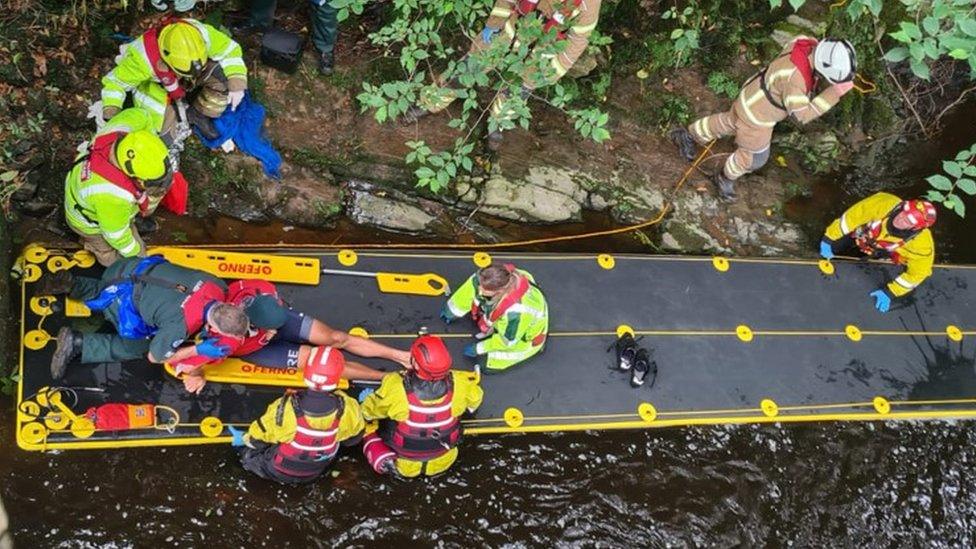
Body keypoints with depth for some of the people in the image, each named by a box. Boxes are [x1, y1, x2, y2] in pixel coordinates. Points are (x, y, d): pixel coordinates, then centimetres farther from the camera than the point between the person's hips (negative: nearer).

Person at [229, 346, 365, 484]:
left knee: (247, 450, 22)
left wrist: (244, 439, 8)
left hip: (278, 471, 0)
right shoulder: (345, 408, -29)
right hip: (317, 472, 0)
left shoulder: (287, 408, -34)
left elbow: (258, 437, -15)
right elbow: (354, 437, -6)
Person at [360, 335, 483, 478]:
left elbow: (369, 412, -12)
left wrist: (367, 399, 13)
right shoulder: (457, 383, -27)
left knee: (369, 426, 21)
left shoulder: (395, 387, -33)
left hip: (403, 466, -1)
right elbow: (474, 399, -1)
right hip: (443, 462, 1)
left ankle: (384, 461, 18)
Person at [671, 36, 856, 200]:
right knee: (754, 157, 17)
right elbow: (801, 114, -33)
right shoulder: (793, 77, -44)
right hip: (756, 115, -8)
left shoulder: (812, 45, -20)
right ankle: (725, 178, 46)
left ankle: (688, 135, 54)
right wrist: (834, 93, -37)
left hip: (754, 98, 8)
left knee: (728, 122, 34)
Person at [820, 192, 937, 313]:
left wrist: (890, 293, -23)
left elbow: (918, 272, -24)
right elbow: (851, 217, -28)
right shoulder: (883, 204, -42)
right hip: (861, 234, 0)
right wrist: (828, 239, -22)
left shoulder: (921, 242, -39)